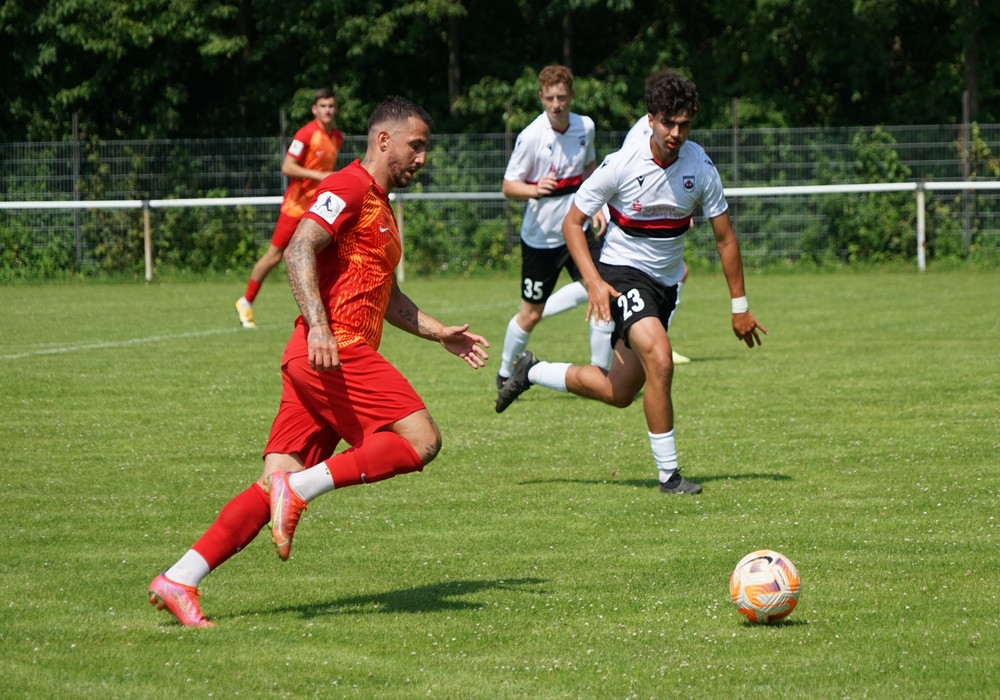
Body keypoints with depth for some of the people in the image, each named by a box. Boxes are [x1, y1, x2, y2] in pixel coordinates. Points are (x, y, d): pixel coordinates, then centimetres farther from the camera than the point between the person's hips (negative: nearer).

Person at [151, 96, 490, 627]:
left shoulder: (379, 206, 27)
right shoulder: (350, 187, -4)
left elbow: (384, 298, 37)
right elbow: (298, 250, -17)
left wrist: (442, 334, 32)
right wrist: (318, 325, -28)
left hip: (315, 362, 10)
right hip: (336, 353, -10)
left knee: (278, 483, 1)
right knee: (421, 441, -13)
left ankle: (178, 581, -5)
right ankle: (301, 487, -19)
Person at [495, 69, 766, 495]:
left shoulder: (700, 167, -8)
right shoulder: (621, 165, -17)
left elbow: (724, 237, 1)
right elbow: (572, 222, -9)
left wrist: (739, 305, 1)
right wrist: (593, 281, -22)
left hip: (665, 282, 5)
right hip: (622, 272, -5)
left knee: (620, 393, 8)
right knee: (659, 357, -29)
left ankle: (532, 372, 33)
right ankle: (669, 474, -19)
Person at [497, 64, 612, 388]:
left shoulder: (586, 127, -2)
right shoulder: (531, 137, -19)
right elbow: (509, 186, -15)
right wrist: (535, 190, -35)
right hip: (541, 237, -4)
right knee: (530, 315, 6)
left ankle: (599, 375, 6)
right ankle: (505, 373, 31)